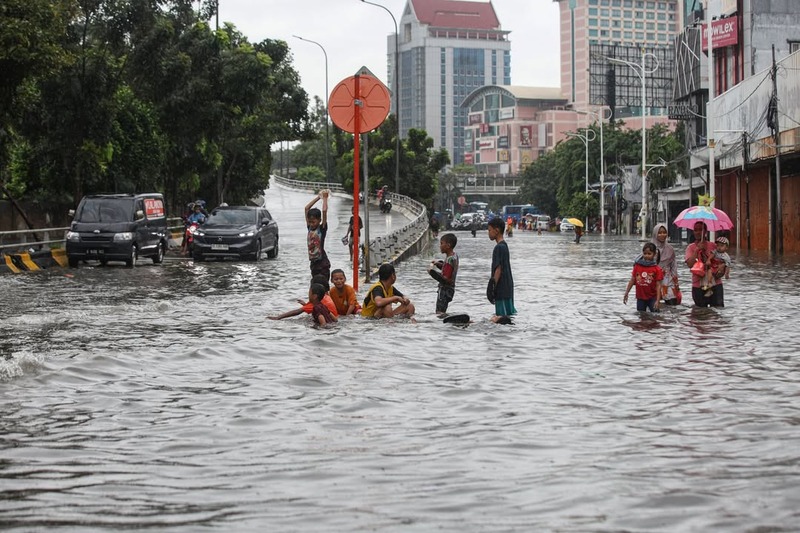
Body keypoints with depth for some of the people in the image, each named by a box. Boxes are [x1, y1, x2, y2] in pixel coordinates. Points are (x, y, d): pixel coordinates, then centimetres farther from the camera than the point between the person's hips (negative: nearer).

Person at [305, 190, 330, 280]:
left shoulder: (322, 228, -7)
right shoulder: (310, 228, 7)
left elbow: (324, 211, -18)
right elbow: (307, 208, 8)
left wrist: (325, 198, -4)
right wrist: (318, 197, 9)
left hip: (323, 263, -6)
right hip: (313, 262, 6)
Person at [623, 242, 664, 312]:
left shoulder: (656, 269, -10)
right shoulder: (637, 266, 0)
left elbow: (658, 285, -11)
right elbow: (632, 280, 6)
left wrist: (658, 300, -17)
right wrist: (626, 293, 4)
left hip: (652, 298, -3)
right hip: (640, 298, 3)